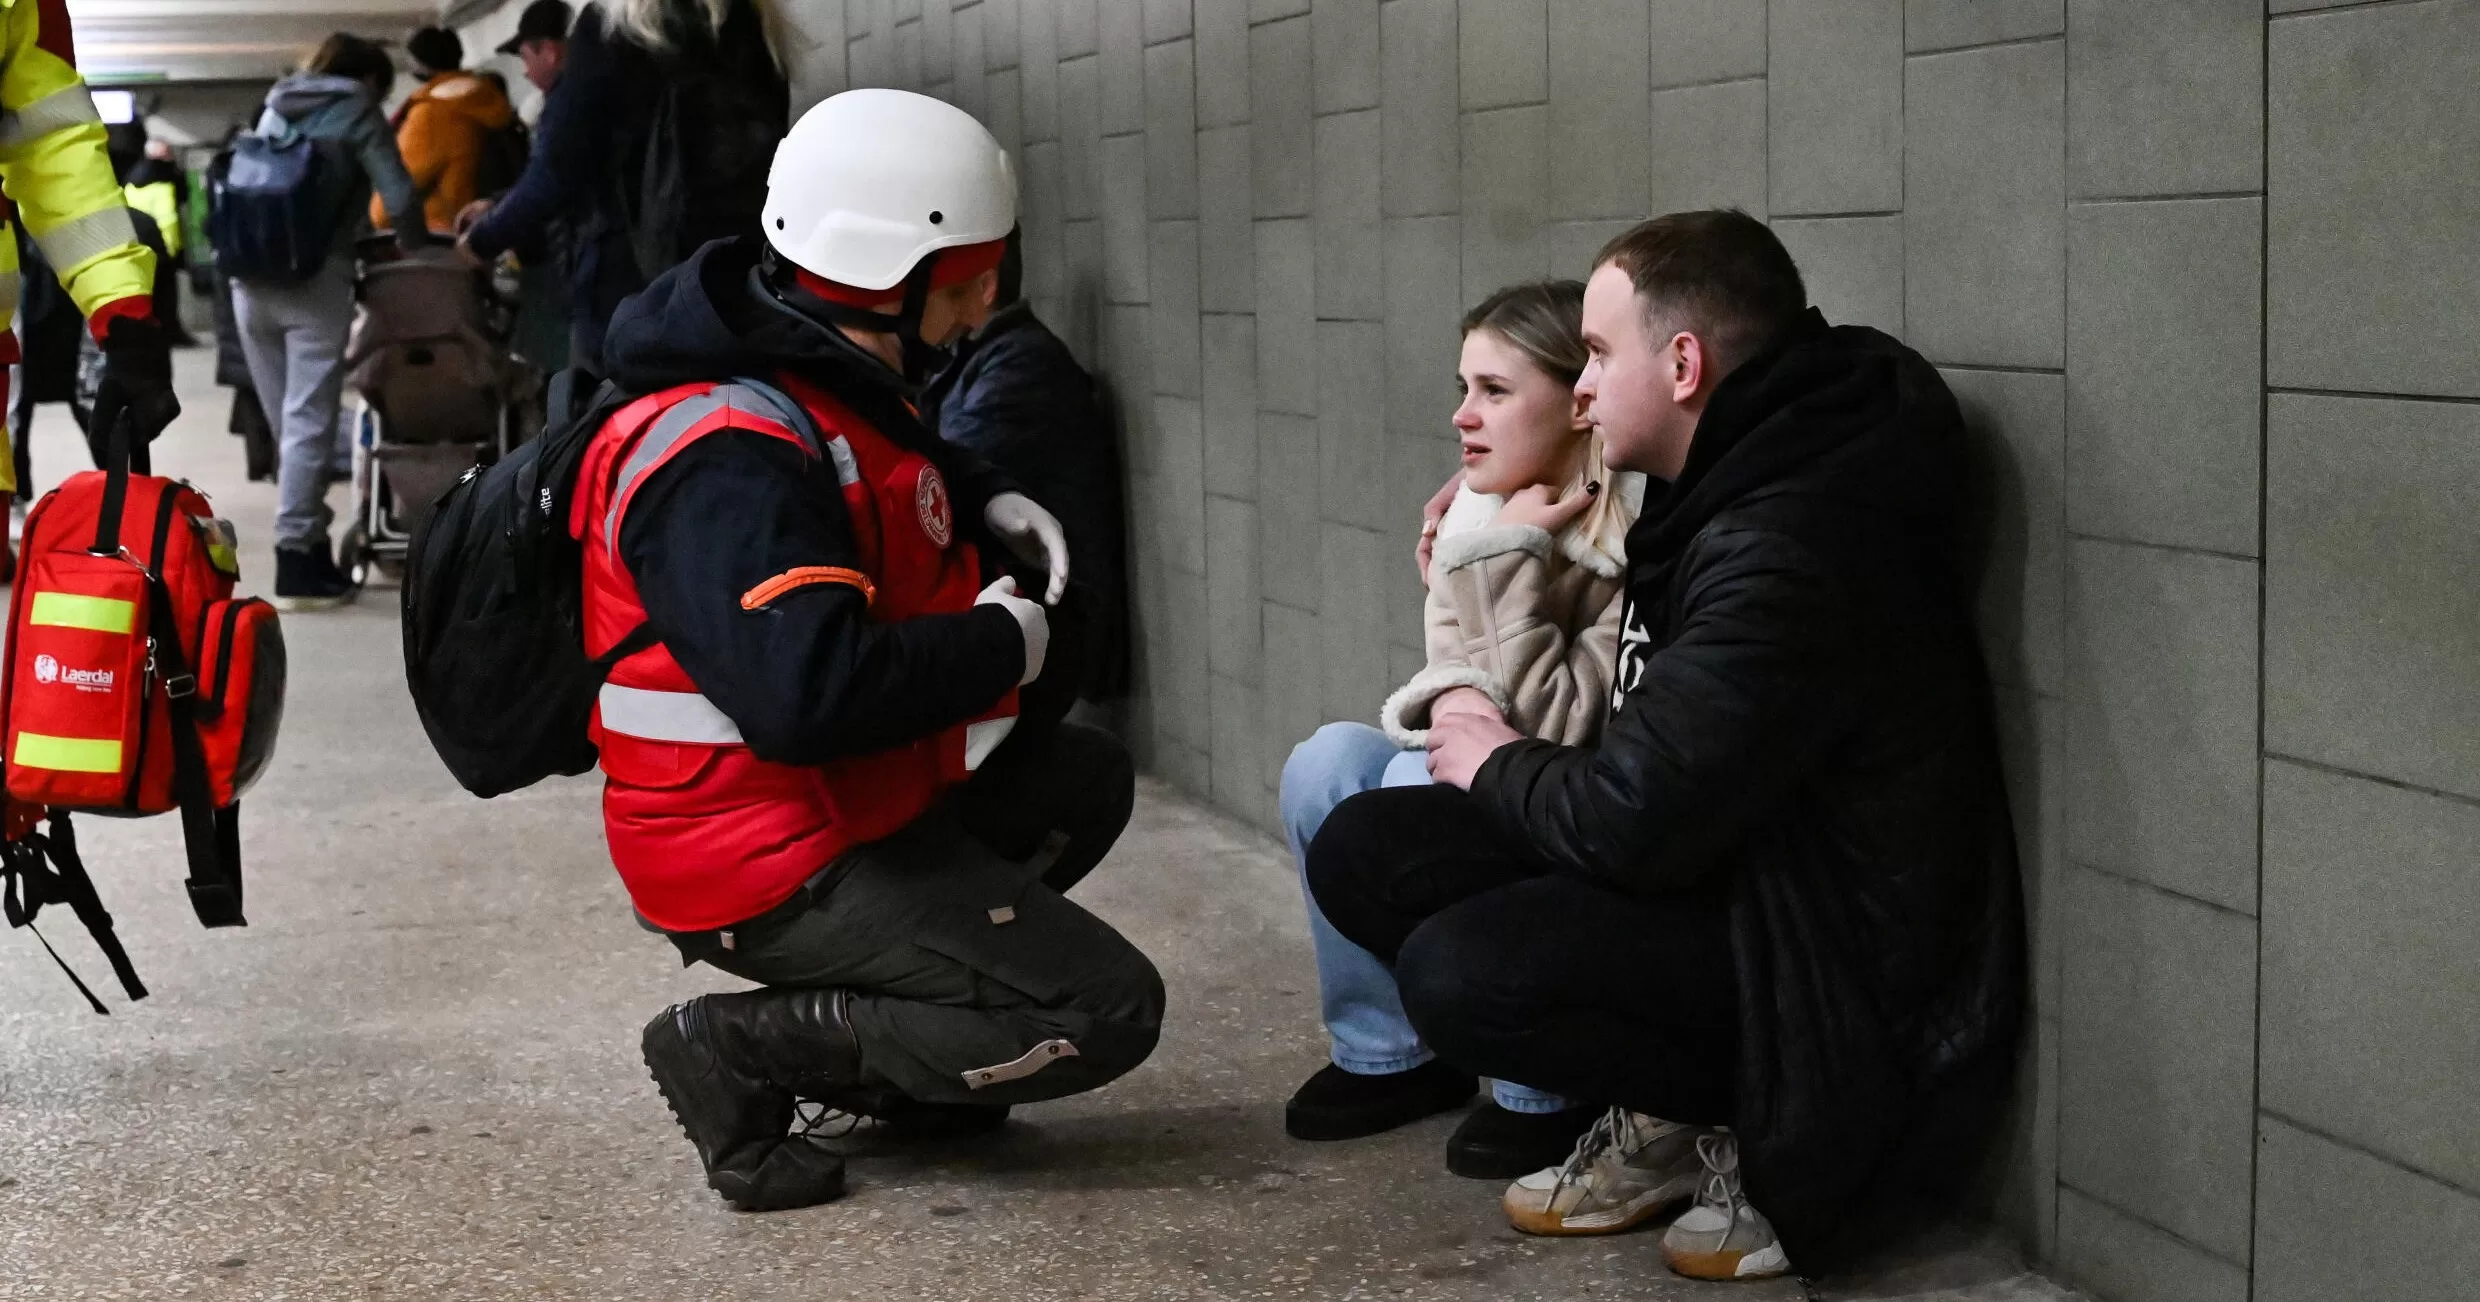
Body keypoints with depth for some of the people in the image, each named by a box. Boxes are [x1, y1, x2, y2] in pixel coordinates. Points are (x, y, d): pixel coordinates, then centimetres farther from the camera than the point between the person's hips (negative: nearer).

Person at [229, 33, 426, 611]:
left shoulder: (275, 108, 22)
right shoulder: (357, 113, 5)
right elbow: (400, 199, -4)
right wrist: (411, 249, 14)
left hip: (252, 279, 6)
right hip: (315, 279, -6)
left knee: (286, 422, 12)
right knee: (308, 421, -6)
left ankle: (307, 544, 16)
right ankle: (296, 560, -9)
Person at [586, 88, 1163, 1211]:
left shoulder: (830, 383, 5)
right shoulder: (726, 458, -27)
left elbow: (890, 470, 31)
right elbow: (811, 691, -39)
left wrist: (990, 502, 8)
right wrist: (1002, 643, -22)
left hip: (848, 805, 10)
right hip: (774, 868, -10)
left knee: (1086, 778, 24)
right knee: (1105, 1012, -8)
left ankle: (887, 1034, 14)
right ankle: (748, 1046, -6)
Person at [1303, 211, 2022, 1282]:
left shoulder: (1789, 552, -26)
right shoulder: (1736, 492, 5)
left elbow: (1636, 826, -25)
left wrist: (1500, 769, -6)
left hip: (1843, 974, -10)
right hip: (1734, 871, 10)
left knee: (1456, 972, -28)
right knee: (1363, 851, -1)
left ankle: (1763, 1131, -4)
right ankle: (1663, 1114, 7)